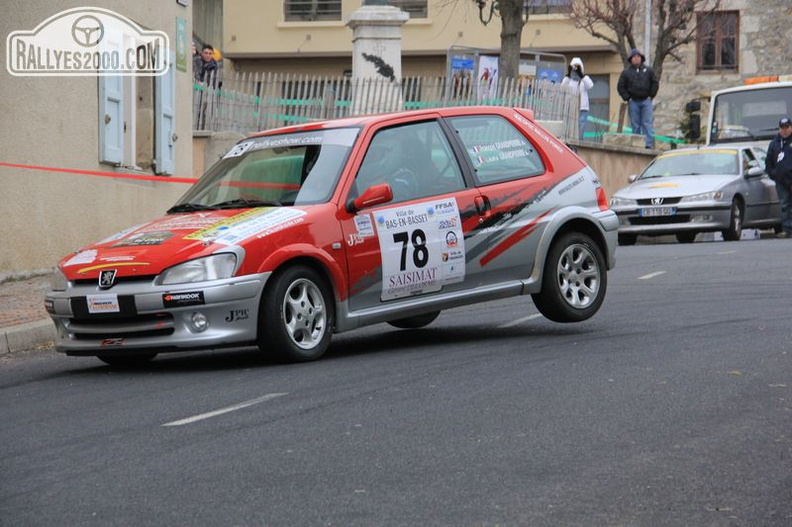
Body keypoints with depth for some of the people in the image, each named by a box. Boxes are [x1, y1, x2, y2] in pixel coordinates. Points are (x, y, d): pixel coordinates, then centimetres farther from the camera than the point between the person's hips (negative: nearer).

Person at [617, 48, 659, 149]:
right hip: (633, 102, 0)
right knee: (635, 125, 2)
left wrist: (651, 95, 2)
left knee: (647, 123, -8)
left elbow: (655, 83, 11)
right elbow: (620, 87, 6)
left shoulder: (648, 70, 9)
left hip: (646, 100, 0)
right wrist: (627, 98, -3)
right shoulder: (626, 72, 6)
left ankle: (649, 144, -13)